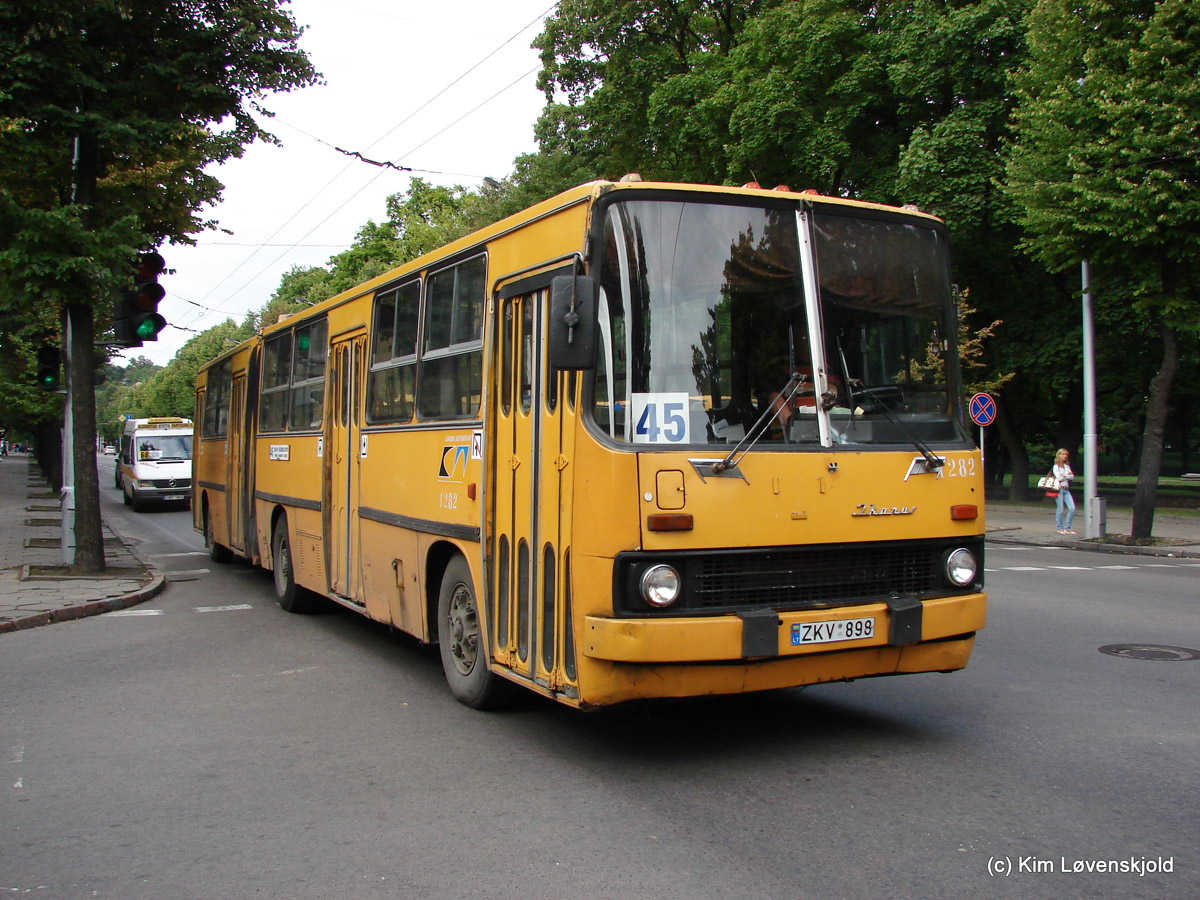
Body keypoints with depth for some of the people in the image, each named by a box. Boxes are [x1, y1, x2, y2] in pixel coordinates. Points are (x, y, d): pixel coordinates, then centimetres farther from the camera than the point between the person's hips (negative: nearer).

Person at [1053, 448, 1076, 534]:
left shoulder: (1067, 466, 17)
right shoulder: (1056, 466, -1)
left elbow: (1072, 476, 6)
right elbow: (1059, 478, -12)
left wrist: (1064, 475, -8)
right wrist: (1068, 475, -1)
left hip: (1066, 489, 6)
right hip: (1059, 488, -6)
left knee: (1072, 508, -3)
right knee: (1060, 509, -5)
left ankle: (1067, 528, 5)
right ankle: (1060, 528, 5)